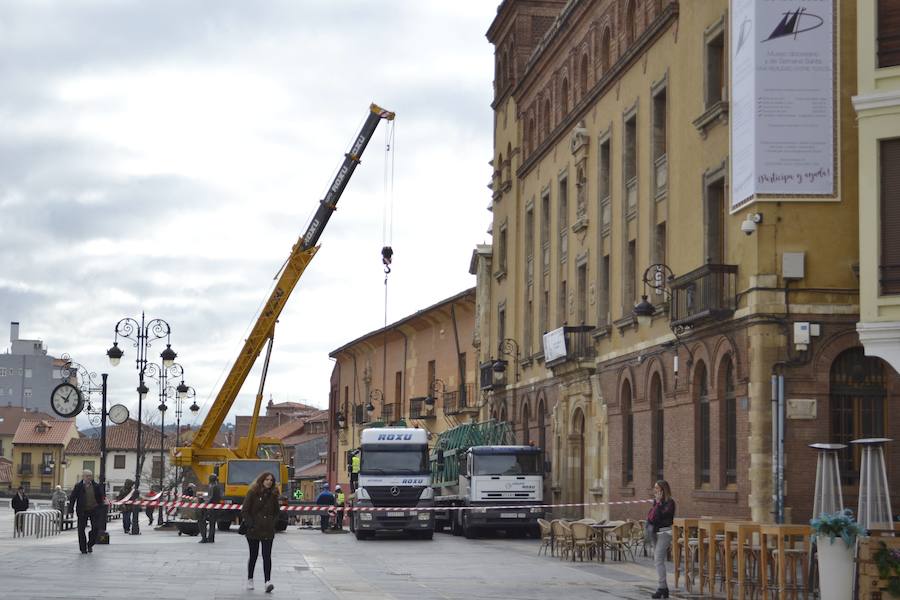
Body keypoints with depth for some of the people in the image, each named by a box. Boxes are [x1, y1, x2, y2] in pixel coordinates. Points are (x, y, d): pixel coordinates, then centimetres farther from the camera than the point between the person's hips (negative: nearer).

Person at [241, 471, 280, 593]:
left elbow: (276, 512, 18)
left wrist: (273, 523, 4)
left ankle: (268, 581, -18)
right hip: (253, 530, -1)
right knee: (253, 555, 10)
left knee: (267, 556, -9)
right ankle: (250, 580, 26)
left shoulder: (273, 495, 7)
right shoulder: (252, 493, -3)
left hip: (268, 530, 1)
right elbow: (244, 511, -4)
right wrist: (251, 524, -11)